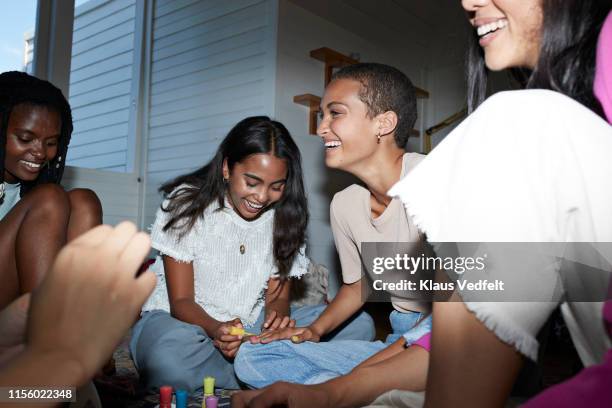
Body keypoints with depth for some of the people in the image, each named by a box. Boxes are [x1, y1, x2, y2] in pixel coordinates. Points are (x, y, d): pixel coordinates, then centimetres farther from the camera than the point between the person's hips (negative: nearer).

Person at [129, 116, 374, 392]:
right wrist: (216, 330, -34)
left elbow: (277, 297, 1)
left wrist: (279, 318, -25)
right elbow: (181, 301, -11)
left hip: (251, 327, 3)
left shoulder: (283, 217, 0)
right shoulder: (187, 204, -10)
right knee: (170, 356, -41)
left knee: (358, 323, -13)